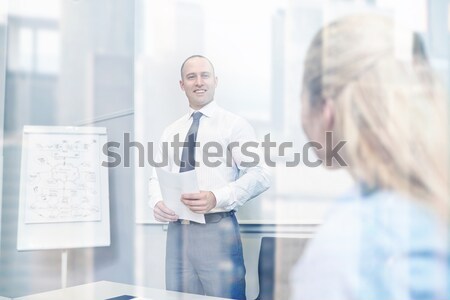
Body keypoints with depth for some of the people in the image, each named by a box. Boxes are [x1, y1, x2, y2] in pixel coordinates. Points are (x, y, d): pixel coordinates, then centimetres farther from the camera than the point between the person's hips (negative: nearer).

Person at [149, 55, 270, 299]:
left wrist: (217, 198, -23)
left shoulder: (234, 125, 1)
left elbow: (259, 175, -8)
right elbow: (157, 177, 16)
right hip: (176, 231, 5)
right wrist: (157, 202, -7)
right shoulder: (170, 132, 17)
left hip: (217, 230, -4)